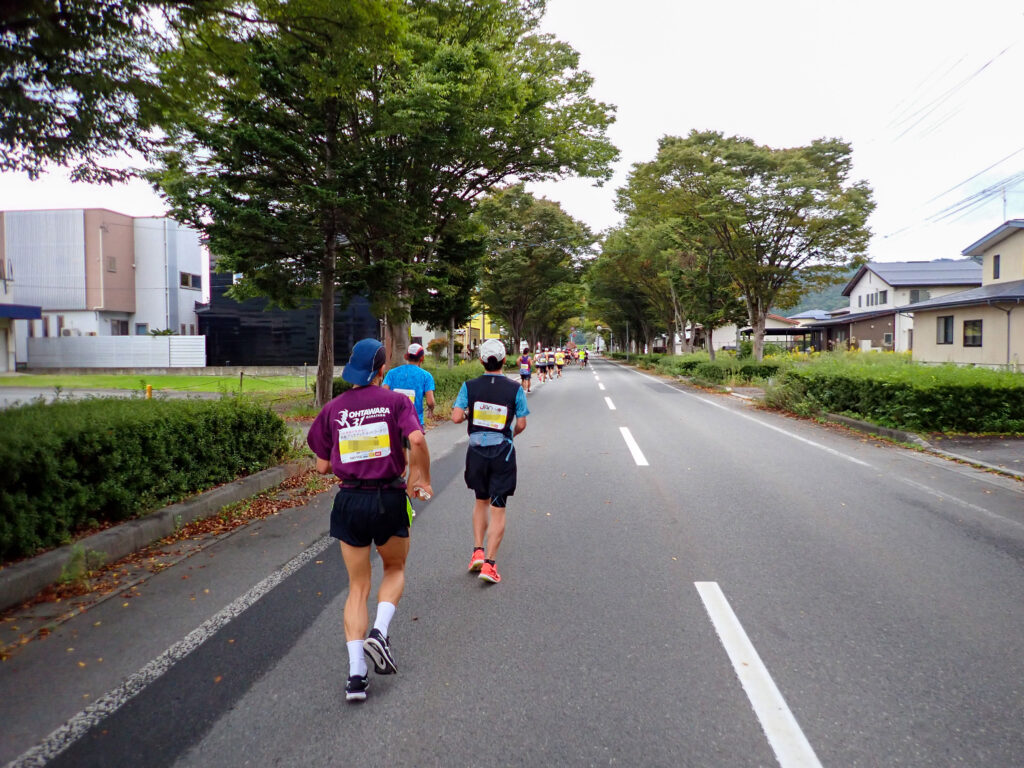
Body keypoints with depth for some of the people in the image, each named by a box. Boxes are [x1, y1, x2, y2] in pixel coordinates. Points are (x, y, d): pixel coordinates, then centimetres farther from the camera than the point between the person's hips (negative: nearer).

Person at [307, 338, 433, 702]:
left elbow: (323, 466, 5)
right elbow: (417, 440, -21)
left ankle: (356, 674, 9)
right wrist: (423, 479, -7)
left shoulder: (333, 408, 3)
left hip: (350, 501, 2)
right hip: (390, 500, -2)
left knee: (357, 587, 13)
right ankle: (379, 632, 3)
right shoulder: (396, 401, -5)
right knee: (395, 568, 25)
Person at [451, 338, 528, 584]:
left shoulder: (470, 386, -5)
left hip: (476, 451, 2)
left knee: (481, 501, 21)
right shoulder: (515, 389, -6)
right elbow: (521, 424, -3)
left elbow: (456, 417, -9)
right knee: (497, 509, 3)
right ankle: (489, 563, 1)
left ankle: (478, 551, 17)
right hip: (503, 453, -2)